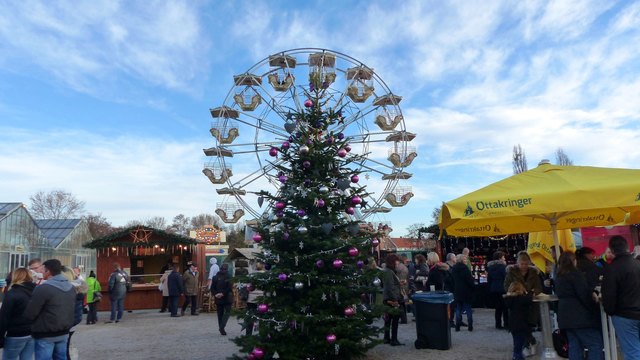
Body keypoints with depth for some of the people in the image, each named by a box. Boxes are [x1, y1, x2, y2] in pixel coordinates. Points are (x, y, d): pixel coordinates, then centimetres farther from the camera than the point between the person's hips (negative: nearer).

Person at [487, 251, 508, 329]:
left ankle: (498, 324, 11)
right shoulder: (502, 265, -10)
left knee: (498, 307, 10)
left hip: (493, 289, 6)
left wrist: (490, 288, 16)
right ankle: (506, 324, 4)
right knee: (505, 307, 3)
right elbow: (506, 276, -16)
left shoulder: (490, 266, 10)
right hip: (502, 289, -6)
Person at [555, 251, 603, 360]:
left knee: (574, 346, 10)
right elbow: (584, 294, -14)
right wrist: (594, 309, 0)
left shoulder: (558, 276, 14)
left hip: (566, 315, 8)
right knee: (596, 344, -5)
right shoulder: (575, 273, -11)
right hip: (579, 314, -8)